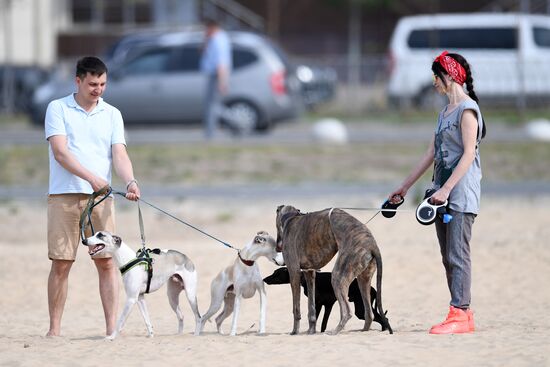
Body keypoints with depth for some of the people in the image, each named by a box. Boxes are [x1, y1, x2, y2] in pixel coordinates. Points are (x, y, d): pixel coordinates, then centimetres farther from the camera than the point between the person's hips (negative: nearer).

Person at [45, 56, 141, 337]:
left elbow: (119, 154, 2)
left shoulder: (112, 114, 11)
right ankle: (54, 329, 5)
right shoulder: (58, 109, 2)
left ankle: (112, 328, -3)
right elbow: (60, 152, -9)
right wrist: (91, 177, -21)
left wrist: (130, 182, -18)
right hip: (64, 196, -2)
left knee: (106, 262, -4)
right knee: (60, 263, -1)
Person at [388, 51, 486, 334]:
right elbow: (432, 154, 23)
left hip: (461, 192, -9)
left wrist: (447, 189, -23)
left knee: (457, 255, -12)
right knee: (448, 257, 7)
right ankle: (463, 314, 8)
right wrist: (405, 186, 24)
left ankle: (459, 314, -14)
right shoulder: (445, 113, 18)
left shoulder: (467, 109, -10)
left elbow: (469, 153, -17)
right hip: (443, 193, 9)